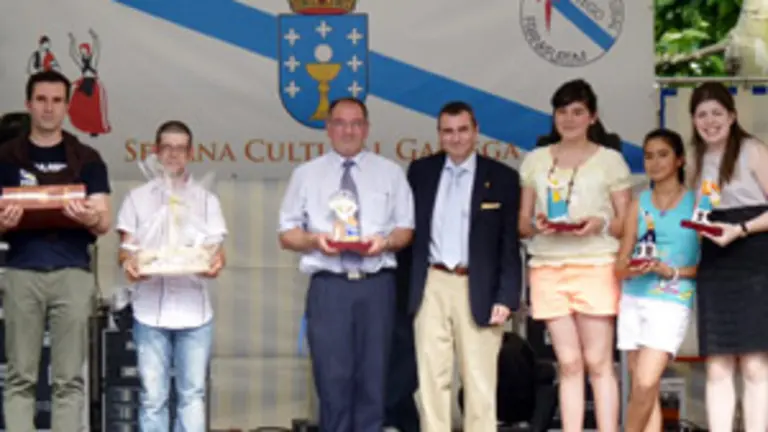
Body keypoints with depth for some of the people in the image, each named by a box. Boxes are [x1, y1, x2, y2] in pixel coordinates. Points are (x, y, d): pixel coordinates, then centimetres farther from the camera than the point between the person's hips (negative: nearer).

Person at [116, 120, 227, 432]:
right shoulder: (138, 198, 12)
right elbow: (126, 248, 6)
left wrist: (215, 263, -19)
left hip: (194, 309, 1)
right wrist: (129, 264, -17)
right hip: (150, 309, -1)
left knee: (192, 394, 1)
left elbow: (216, 249, 5)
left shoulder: (206, 200, 14)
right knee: (152, 396, -1)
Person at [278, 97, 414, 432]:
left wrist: (386, 242, -11)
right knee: (332, 377, -3)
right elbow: (287, 234, 9)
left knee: (372, 375, 2)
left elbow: (406, 229, 10)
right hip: (329, 286, -1)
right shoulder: (306, 174, 10)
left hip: (376, 284, 1)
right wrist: (314, 239, -12)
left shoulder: (390, 173, 12)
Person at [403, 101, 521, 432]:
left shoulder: (502, 178, 2)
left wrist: (506, 298, -9)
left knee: (480, 381, 1)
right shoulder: (420, 171, 10)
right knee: (431, 377, 3)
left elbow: (511, 244, -1)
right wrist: (405, 289, 3)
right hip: (431, 287, 2)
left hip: (478, 289, -2)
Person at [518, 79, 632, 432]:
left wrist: (599, 224, -14)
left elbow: (626, 224, 6)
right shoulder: (535, 161, 13)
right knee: (569, 363, 2)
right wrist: (537, 224, -8)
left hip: (595, 266, -2)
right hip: (547, 268, 2)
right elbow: (522, 225, 14)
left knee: (598, 362, -6)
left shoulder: (610, 160, 6)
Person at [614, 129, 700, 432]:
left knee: (646, 385, -17)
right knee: (643, 389, 4)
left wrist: (672, 271, -13)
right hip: (633, 298, 4)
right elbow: (621, 263, 10)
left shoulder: (696, 202, 2)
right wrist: (630, 269, -12)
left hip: (671, 301, -4)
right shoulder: (640, 203, 12)